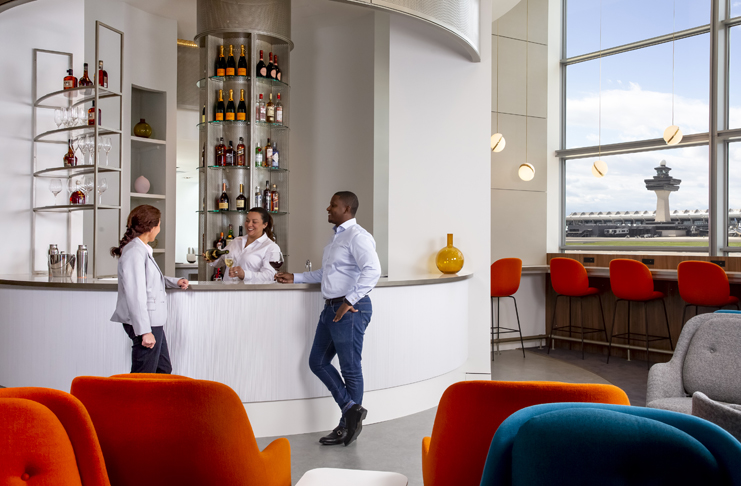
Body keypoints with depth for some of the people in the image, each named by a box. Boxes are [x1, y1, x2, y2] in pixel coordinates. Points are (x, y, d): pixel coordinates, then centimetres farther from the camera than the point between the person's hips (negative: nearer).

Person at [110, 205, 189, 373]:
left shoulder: (142, 250, 14)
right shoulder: (134, 252, -19)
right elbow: (135, 296, -24)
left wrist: (175, 282, 25)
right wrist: (145, 331, -24)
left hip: (154, 322, 11)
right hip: (145, 323, -11)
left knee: (163, 369, 19)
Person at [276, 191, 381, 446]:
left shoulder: (357, 236, -14)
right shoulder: (336, 236, 18)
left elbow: (372, 270, -27)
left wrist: (349, 301, -28)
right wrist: (294, 278, 26)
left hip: (350, 310, -11)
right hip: (331, 308, 11)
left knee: (350, 369, 1)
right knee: (318, 362, 10)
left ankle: (348, 426, 13)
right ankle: (350, 408, 13)